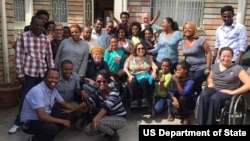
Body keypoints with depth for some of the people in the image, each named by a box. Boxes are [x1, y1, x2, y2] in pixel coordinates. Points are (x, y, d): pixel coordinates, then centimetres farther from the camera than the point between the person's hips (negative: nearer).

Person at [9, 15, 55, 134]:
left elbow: (49, 57, 10)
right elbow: (18, 56, -4)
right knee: (26, 98, 4)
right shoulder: (22, 37, -2)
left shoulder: (46, 39, 8)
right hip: (29, 73, -3)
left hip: (43, 73, 3)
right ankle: (18, 123, 22)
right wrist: (20, 74, -7)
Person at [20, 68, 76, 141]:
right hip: (30, 122, -8)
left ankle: (45, 134, 9)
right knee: (53, 128, -35)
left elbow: (65, 104, 12)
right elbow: (42, 116, -32)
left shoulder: (53, 90, -1)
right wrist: (62, 121, -24)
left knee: (70, 116, -2)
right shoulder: (37, 91, -28)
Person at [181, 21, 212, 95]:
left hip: (201, 68, -5)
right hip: (189, 69, 5)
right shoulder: (183, 42, 8)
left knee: (196, 86, -11)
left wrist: (208, 68, -14)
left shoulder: (200, 40, -10)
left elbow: (209, 53, -9)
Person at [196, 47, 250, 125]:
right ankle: (201, 122, -27)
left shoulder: (237, 68, -6)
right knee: (203, 95, -31)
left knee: (214, 98, -37)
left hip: (227, 92, -4)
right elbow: (210, 78, 28)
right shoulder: (214, 66, 10)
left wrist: (233, 92, -16)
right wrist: (210, 83, 4)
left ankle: (209, 123, -24)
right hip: (214, 89, 4)